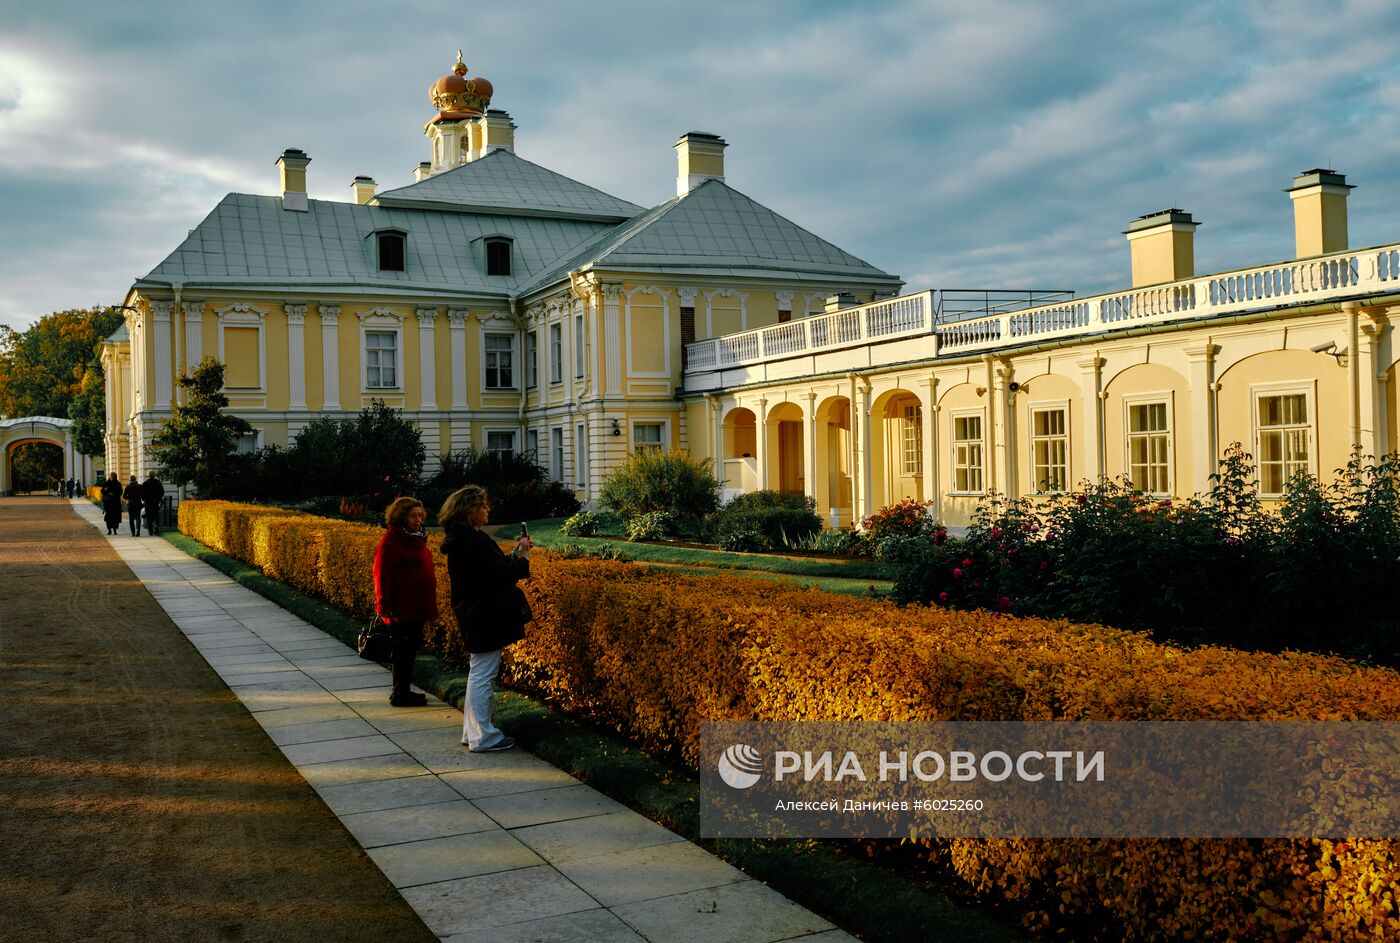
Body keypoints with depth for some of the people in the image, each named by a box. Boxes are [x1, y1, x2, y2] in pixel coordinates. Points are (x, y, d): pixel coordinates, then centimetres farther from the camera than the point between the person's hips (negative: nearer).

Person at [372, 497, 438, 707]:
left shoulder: (416, 538, 15)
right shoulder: (391, 540, -12)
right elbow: (382, 574, -16)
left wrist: (429, 605, 25)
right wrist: (385, 605, -20)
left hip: (416, 608, 9)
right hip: (402, 609, -9)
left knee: (410, 650, 14)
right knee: (404, 650, -2)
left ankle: (403, 690, 23)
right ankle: (400, 694, 7)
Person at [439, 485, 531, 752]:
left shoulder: (460, 539, 12)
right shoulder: (474, 541, -21)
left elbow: (490, 568, 15)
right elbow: (499, 575, -24)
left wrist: (515, 554, 6)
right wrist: (521, 558, -9)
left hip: (474, 615, 11)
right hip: (485, 617, -11)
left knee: (478, 673, 18)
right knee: (483, 674, -3)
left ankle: (472, 731, 26)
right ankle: (482, 737, 4)